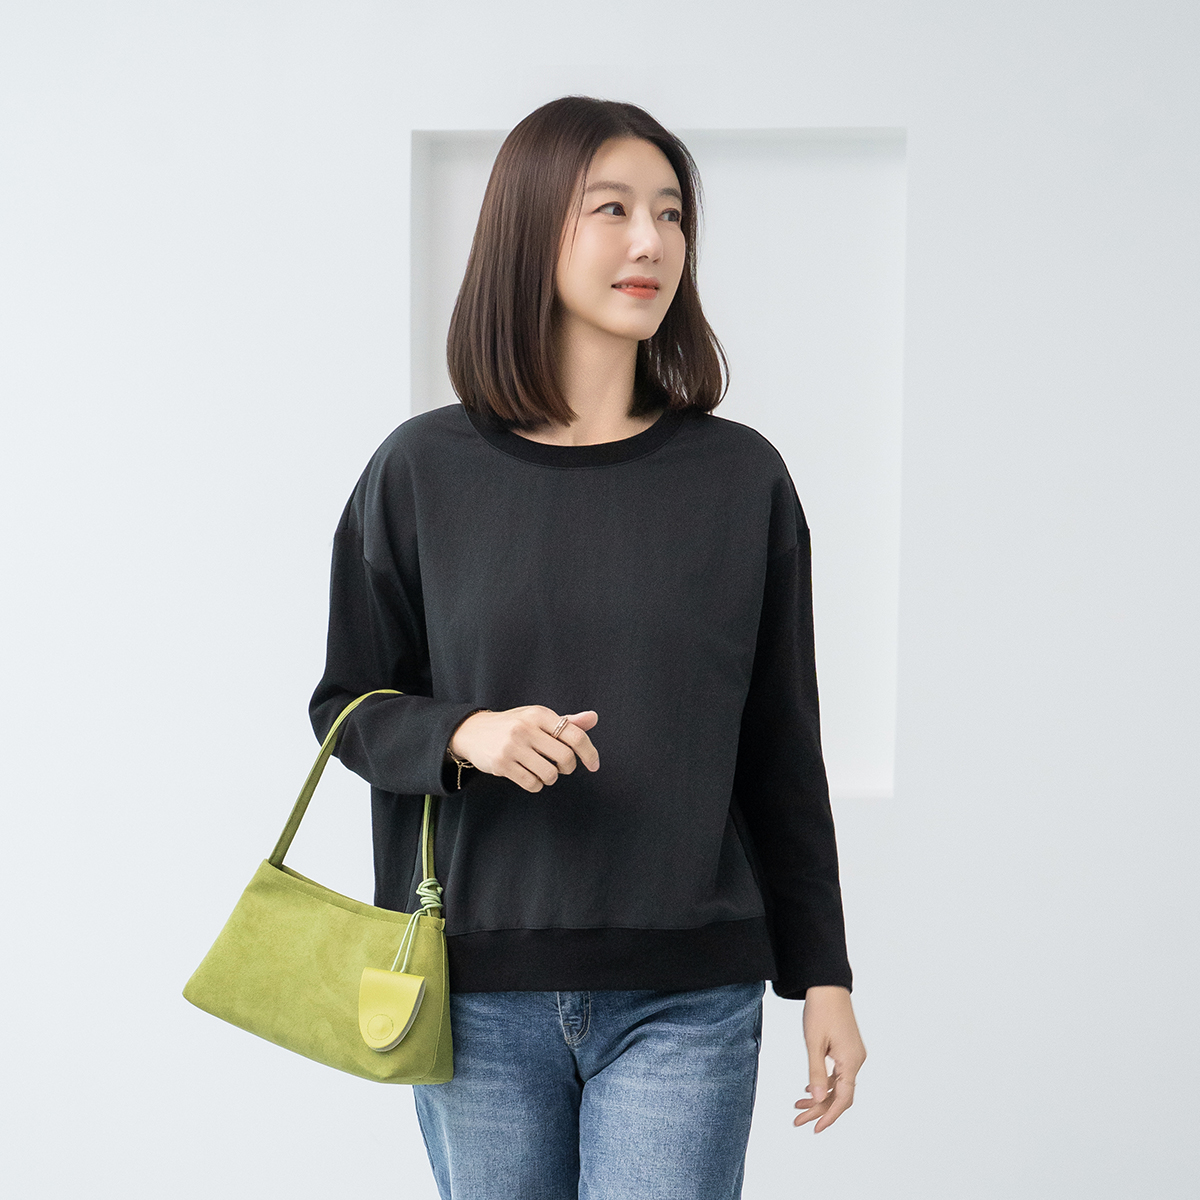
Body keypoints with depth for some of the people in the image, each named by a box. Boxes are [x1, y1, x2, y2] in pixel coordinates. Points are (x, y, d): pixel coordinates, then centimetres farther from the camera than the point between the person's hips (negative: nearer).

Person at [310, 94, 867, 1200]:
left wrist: (823, 976, 6)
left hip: (685, 998, 0)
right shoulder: (424, 470, 1)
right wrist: (464, 735, -15)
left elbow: (782, 749, 6)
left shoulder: (742, 478, 2)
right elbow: (346, 705, 6)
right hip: (480, 993, 1)